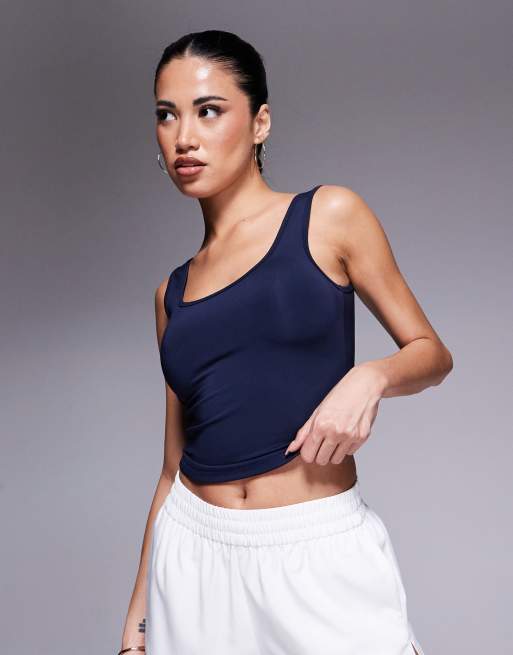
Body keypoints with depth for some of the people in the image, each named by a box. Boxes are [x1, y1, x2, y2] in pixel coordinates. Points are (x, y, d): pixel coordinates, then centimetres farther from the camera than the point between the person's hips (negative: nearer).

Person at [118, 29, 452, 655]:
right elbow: (176, 462, 12)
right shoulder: (173, 292, 9)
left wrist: (372, 376, -18)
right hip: (195, 551, 4)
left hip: (318, 548, -3)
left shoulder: (330, 215, -2)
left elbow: (432, 353, 4)